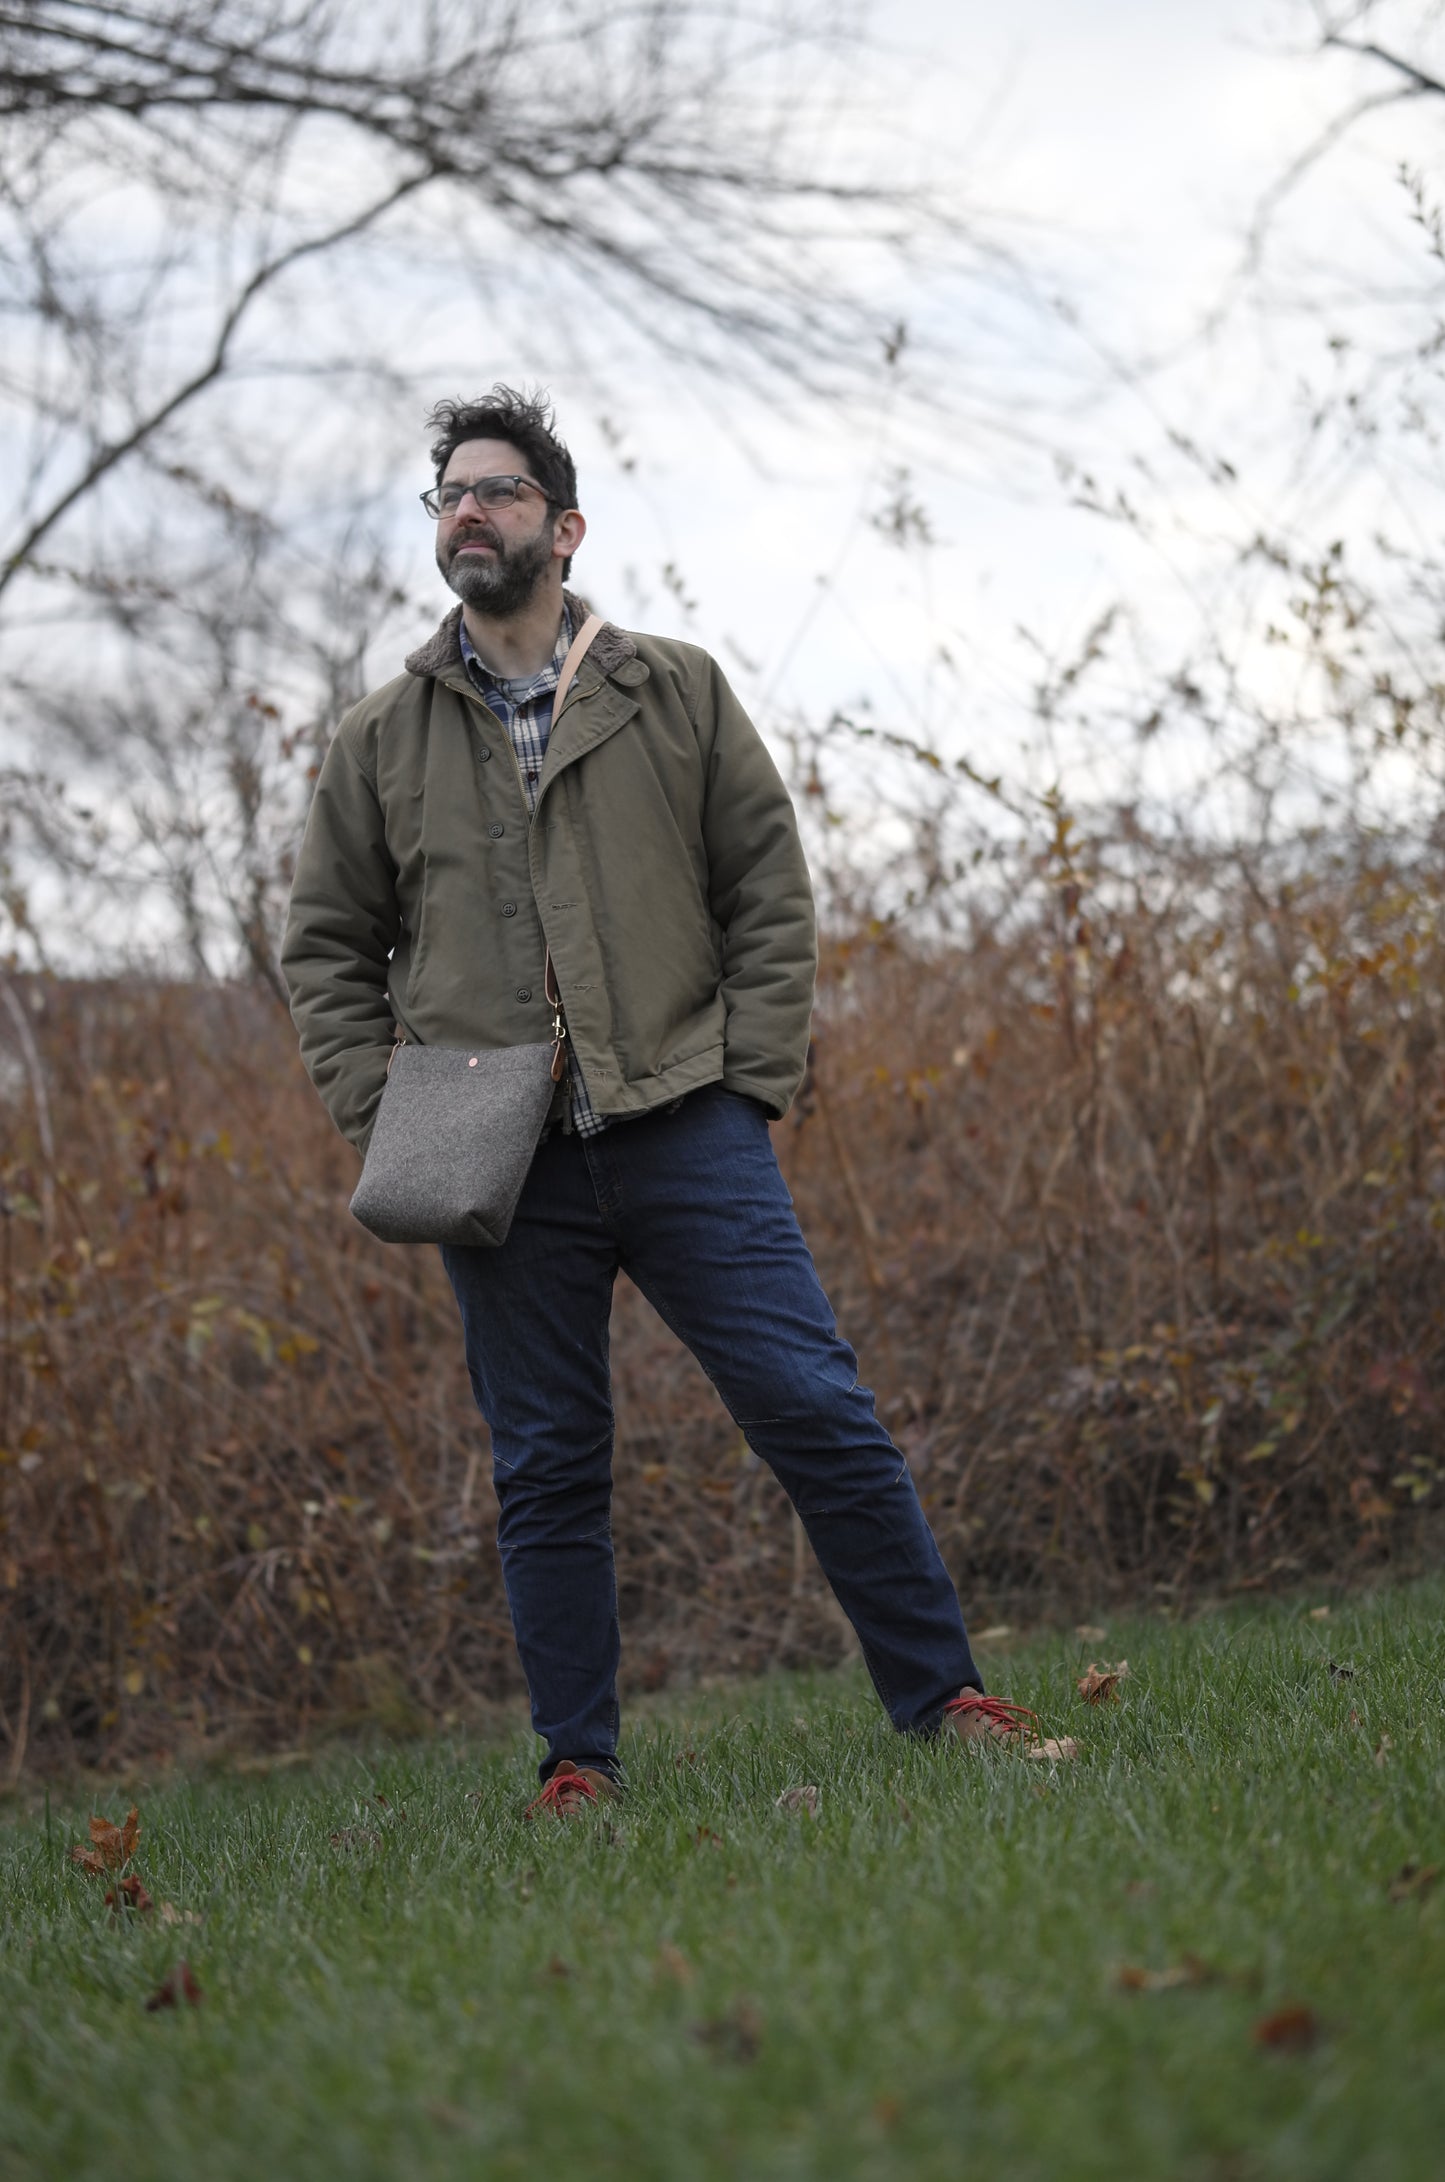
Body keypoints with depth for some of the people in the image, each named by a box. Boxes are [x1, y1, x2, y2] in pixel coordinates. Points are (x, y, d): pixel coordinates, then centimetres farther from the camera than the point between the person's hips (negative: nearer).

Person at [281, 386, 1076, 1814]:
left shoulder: (676, 693, 8)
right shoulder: (380, 742, 11)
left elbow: (771, 896, 8)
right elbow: (326, 947, 14)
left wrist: (752, 1085, -2)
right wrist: (381, 1120, 1)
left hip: (685, 1132, -1)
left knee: (818, 1413, -5)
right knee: (545, 1472, 5)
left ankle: (943, 1698, 5)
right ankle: (577, 1765, 14)